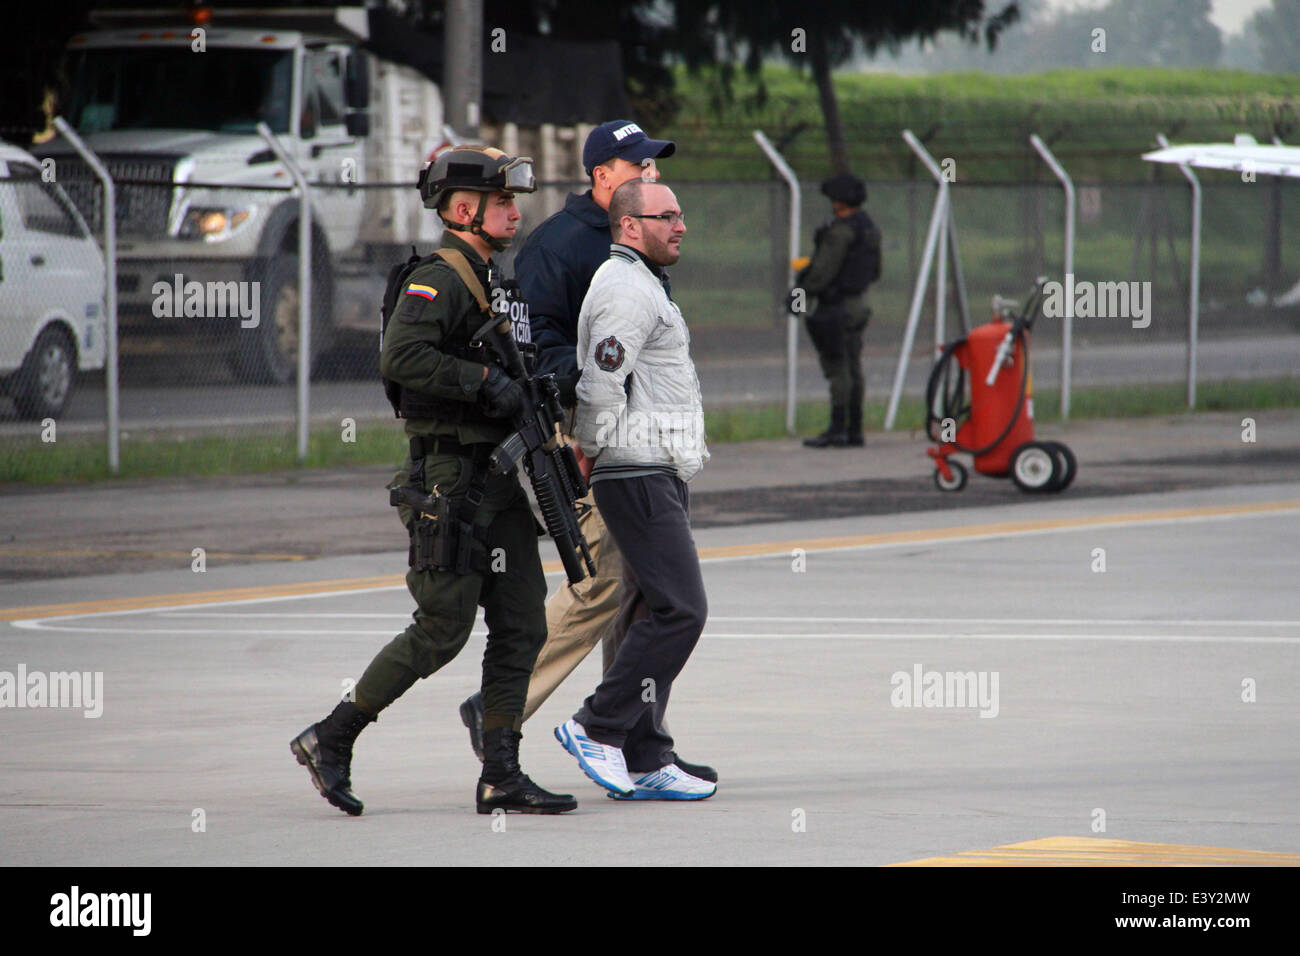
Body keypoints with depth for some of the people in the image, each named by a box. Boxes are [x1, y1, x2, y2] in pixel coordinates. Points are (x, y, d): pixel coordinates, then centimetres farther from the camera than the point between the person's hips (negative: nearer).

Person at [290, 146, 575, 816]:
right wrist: (485, 380, -26)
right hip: (448, 477, -9)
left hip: (497, 479, 9)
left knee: (521, 625, 4)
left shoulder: (491, 282, 18)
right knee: (442, 630, -7)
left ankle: (501, 778, 6)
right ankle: (330, 740, 4)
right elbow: (401, 357, -29)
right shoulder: (437, 281, -12)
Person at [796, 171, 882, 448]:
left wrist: (800, 293, -11)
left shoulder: (841, 230, -17)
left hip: (837, 307, -9)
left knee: (837, 368, -8)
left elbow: (823, 271, -20)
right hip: (858, 304, 9)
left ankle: (837, 429, -10)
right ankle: (854, 431, 12)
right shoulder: (869, 229, 12)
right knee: (853, 369, 11)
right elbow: (875, 272, 20)